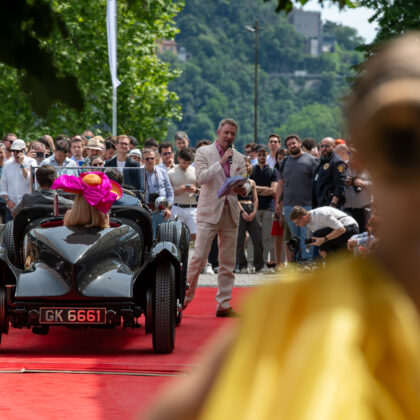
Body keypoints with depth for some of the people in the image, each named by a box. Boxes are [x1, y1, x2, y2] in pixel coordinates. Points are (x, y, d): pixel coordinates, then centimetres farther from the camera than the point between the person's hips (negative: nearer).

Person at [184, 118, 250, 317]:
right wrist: (221, 161, -16)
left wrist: (243, 189, -10)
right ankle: (184, 299, -1)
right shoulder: (203, 152, 1)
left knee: (228, 262, 5)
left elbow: (246, 182, 14)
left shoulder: (239, 157, 15)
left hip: (231, 213, 5)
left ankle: (224, 305, 10)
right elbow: (201, 177, -12)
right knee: (199, 258, -10)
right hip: (209, 212, -5)